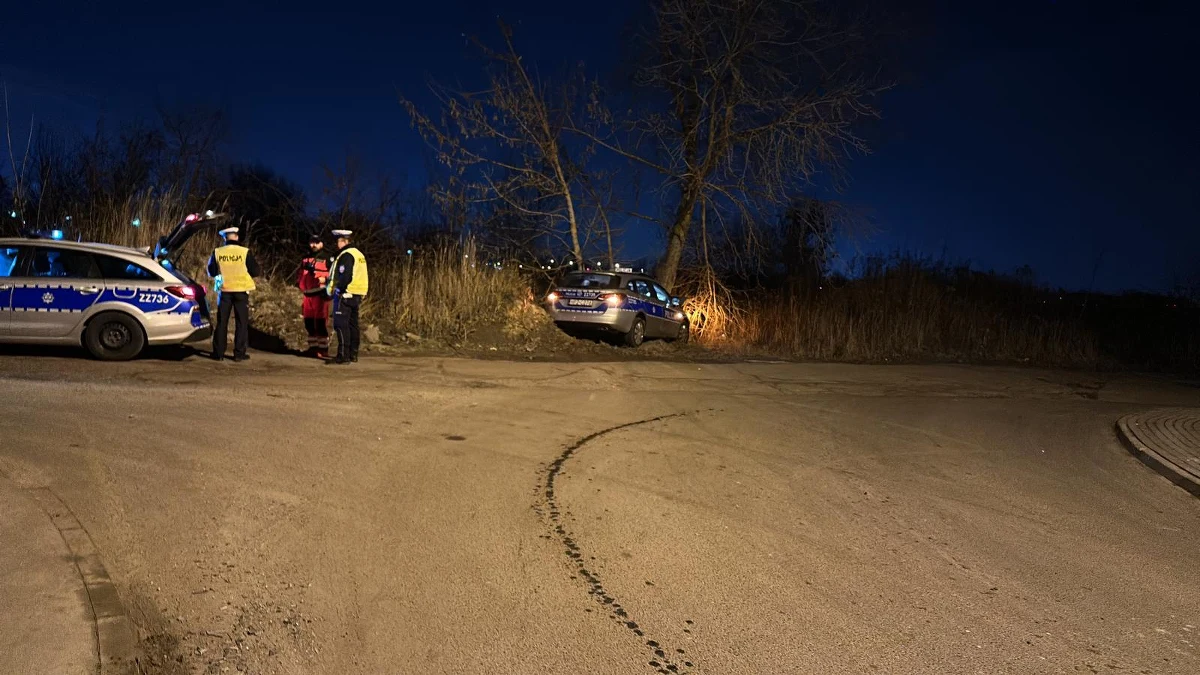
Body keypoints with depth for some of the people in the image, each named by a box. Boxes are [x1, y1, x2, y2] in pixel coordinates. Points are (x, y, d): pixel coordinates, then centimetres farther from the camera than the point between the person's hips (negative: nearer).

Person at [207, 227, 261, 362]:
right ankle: (239, 353, 4)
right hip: (241, 291, -2)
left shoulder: (217, 252, -3)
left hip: (224, 291, 2)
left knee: (222, 322, 10)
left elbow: (212, 272, 7)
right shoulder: (245, 252, -10)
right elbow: (256, 271, -6)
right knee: (241, 323, 5)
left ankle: (218, 352, 12)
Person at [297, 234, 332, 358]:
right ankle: (313, 347, 23)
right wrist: (299, 283, 15)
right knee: (309, 322, 12)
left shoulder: (326, 258, -1)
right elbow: (301, 273, 31)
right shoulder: (305, 259, 19)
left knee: (321, 322, -9)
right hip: (307, 294, 7)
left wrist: (325, 279, -21)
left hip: (320, 294, -7)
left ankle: (323, 349, -6)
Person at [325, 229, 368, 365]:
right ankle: (353, 354, 20)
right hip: (357, 295, 10)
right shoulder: (358, 254, 17)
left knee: (341, 325, -8)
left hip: (345, 295, -10)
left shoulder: (346, 255, -14)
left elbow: (345, 277, -23)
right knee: (352, 325, 14)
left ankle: (343, 356, -10)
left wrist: (337, 288, -13)